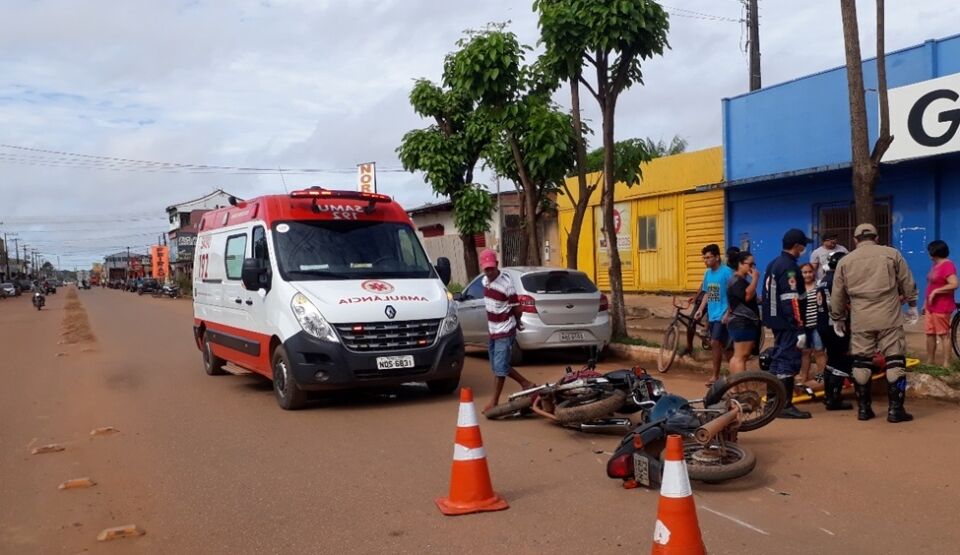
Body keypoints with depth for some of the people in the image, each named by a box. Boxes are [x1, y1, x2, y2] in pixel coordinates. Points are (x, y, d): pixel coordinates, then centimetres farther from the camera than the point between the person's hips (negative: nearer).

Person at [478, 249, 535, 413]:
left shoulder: (506, 284, -20)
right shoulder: (485, 281, 3)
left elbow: (517, 310, -12)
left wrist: (516, 322, 7)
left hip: (505, 331, -8)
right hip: (492, 330, 8)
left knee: (499, 367, -6)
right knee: (497, 366, 14)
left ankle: (494, 402, 6)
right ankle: (526, 384, 26)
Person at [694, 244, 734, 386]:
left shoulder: (727, 272, -12)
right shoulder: (708, 273, 10)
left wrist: (728, 314, -19)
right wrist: (700, 309, 5)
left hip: (722, 315, -7)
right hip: (712, 315, 7)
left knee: (715, 343, -12)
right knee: (721, 345, 12)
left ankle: (715, 375, -3)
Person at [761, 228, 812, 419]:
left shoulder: (773, 264, 13)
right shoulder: (789, 267, -16)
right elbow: (791, 301, -22)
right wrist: (800, 329, -21)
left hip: (775, 321, 10)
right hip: (788, 324, -10)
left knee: (778, 358, 16)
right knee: (789, 361, -6)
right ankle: (785, 405, -5)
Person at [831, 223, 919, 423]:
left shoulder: (845, 261, 9)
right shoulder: (891, 254, 5)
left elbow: (837, 296, 13)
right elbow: (908, 284, 9)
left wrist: (838, 319, 25)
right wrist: (912, 305, 24)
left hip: (860, 321, 2)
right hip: (889, 318, -2)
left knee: (862, 363, 8)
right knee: (894, 361, 3)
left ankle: (864, 408, 12)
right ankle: (895, 409, 1)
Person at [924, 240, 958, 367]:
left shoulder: (947, 265, -15)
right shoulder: (935, 265, 14)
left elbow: (954, 285, -25)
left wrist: (936, 291, -21)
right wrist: (926, 303, 20)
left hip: (942, 308, -9)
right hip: (931, 307, 9)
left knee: (944, 335, -5)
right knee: (930, 333, 12)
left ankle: (946, 364, 0)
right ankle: (930, 362, 21)